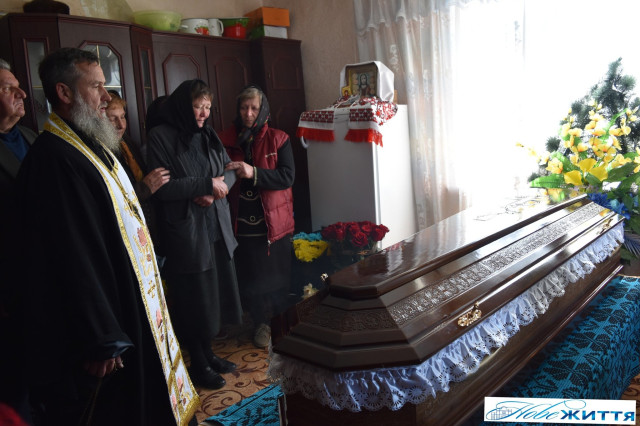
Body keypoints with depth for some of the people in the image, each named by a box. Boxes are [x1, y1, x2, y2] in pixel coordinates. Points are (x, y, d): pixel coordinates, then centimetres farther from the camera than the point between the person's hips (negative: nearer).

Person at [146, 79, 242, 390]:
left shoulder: (207, 134, 10)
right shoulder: (160, 137, -9)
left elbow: (229, 169, 13)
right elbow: (162, 187, -16)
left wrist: (220, 185, -9)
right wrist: (206, 184, -18)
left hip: (217, 226, 6)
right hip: (185, 228, -6)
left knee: (216, 292, 11)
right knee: (195, 298, 3)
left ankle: (208, 354, 30)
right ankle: (199, 365, 23)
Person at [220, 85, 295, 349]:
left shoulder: (278, 139, -2)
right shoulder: (226, 140, 2)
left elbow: (288, 176, -12)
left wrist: (254, 173, -24)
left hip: (273, 221, -1)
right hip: (242, 223, 1)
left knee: (277, 276, 11)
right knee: (251, 277, 10)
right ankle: (262, 323, 29)